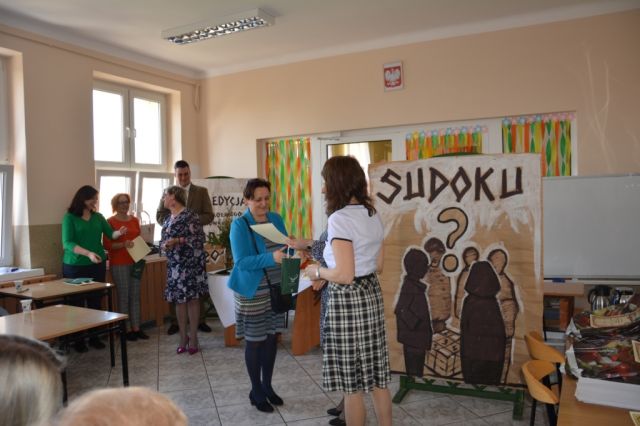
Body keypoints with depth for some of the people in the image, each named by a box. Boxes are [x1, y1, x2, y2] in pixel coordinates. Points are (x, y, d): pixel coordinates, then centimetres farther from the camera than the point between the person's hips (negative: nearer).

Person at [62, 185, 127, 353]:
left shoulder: (98, 217, 8)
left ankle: (94, 337, 19)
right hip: (75, 266, -4)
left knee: (95, 301, 9)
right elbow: (67, 243, -14)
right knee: (77, 302, 4)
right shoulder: (70, 217, -6)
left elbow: (110, 234, 4)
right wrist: (88, 253, -27)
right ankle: (78, 340, 14)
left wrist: (119, 232, -19)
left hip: (97, 265, 4)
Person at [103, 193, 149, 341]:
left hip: (135, 262, 5)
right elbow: (107, 245, -9)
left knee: (135, 296, 7)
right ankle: (127, 329, 9)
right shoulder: (110, 222, -4)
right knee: (123, 296, 0)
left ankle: (136, 328, 15)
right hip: (119, 264, -5)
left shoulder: (135, 220, 12)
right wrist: (123, 244, -23)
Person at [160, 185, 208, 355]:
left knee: (192, 298, 0)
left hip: (190, 263, -7)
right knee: (179, 300, 8)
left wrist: (178, 241, -21)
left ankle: (193, 337, 9)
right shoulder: (168, 219, 14)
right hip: (174, 265, 7)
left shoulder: (189, 216, -9)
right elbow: (163, 240, 17)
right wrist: (164, 245, -6)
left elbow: (199, 238, -15)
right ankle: (183, 337, 18)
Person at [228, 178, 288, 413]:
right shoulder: (239, 225, -13)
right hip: (252, 292, -5)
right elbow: (242, 262, -20)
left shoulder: (276, 219, 4)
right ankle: (256, 391, 24)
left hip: (275, 288, 5)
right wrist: (271, 258, -33)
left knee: (271, 337, 14)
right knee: (254, 341, 6)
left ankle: (267, 385, 31)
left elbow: (285, 247, 9)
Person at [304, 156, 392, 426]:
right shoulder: (373, 216, 7)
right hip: (371, 295, 8)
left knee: (351, 383, 7)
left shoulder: (339, 219, -18)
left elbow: (344, 275, -24)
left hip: (348, 301, -8)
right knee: (377, 377, 18)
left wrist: (318, 272, -5)